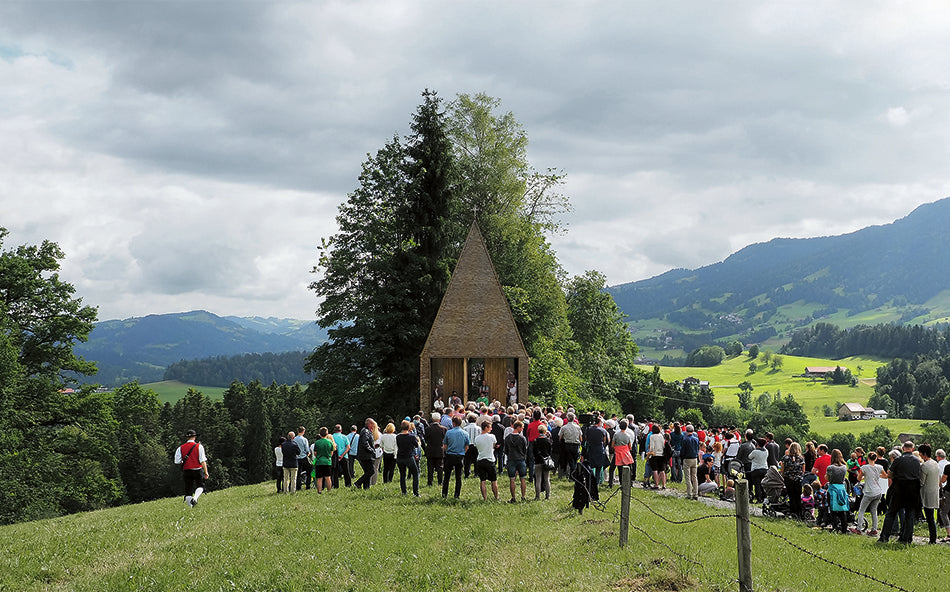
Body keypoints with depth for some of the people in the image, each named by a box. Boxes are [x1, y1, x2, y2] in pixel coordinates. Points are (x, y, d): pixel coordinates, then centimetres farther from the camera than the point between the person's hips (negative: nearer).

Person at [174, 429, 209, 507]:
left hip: (186, 471, 2)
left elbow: (177, 461, -4)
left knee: (188, 491, 9)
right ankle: (195, 498, -14)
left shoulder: (181, 448, 1)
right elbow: (202, 461, -11)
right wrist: (206, 472, -6)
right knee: (200, 486, 14)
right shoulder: (199, 446, -6)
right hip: (198, 470, -2)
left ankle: (190, 507, 5)